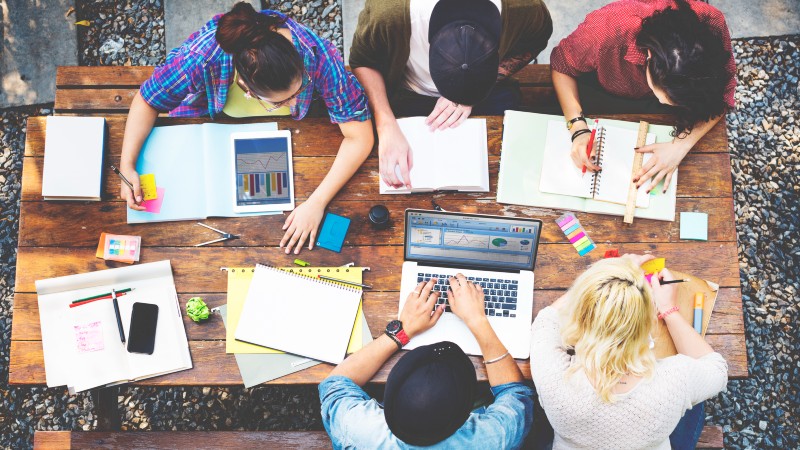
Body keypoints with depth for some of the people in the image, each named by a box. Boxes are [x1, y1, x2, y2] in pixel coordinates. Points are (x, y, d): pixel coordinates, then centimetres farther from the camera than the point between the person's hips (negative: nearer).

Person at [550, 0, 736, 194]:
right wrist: (578, 128, -35)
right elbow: (562, 65, -23)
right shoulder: (609, 27, -42)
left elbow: (722, 96, -22)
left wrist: (681, 146, -37)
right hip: (606, 92, -1)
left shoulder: (712, 25, -36)